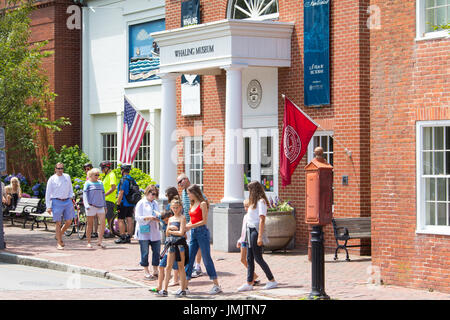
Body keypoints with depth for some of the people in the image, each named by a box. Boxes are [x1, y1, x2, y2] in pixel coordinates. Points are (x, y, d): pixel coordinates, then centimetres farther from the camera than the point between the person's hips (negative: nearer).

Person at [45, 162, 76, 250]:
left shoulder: (67, 177, 11)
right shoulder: (52, 179, 0)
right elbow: (48, 193, -1)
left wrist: (71, 196, 5)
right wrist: (48, 206, -6)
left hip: (67, 201, 4)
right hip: (57, 202, -4)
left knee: (69, 222, 1)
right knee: (58, 223, -3)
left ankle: (59, 235, 27)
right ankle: (59, 243, 2)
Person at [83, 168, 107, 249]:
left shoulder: (100, 183, 17)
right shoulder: (88, 183, 2)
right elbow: (85, 194, -4)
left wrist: (105, 206, 21)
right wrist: (87, 205, -16)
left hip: (100, 206, 4)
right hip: (91, 206, -4)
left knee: (103, 222, -11)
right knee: (90, 224, 2)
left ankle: (100, 241, -9)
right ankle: (89, 242, 11)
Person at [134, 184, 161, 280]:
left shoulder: (155, 203, 15)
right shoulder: (141, 203, -3)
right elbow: (137, 217, -8)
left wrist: (158, 218, -1)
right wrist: (148, 218, -21)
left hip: (155, 232, 6)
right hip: (144, 232, -6)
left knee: (156, 251, 5)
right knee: (145, 252, 0)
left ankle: (155, 271, 16)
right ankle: (146, 271, 8)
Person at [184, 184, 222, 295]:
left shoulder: (202, 204, -9)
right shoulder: (192, 204, 14)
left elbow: (204, 221, -13)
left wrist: (191, 226, -16)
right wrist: (186, 226, 1)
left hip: (202, 232, -8)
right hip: (193, 233, 8)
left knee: (207, 258, -6)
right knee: (189, 258, 6)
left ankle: (216, 285, -2)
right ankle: (185, 285, 11)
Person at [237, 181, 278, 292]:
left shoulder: (261, 202, -12)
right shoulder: (254, 202, 17)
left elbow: (262, 220, -17)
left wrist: (260, 237, -22)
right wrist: (247, 234, 11)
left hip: (256, 231, -9)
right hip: (250, 231, 9)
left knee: (258, 258, -5)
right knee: (249, 258, 7)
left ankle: (272, 281, 4)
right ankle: (249, 283, 9)